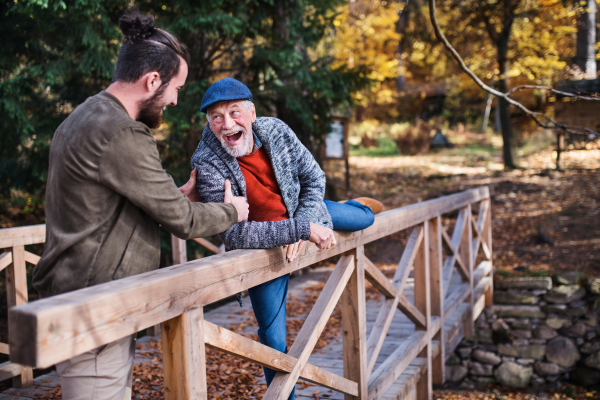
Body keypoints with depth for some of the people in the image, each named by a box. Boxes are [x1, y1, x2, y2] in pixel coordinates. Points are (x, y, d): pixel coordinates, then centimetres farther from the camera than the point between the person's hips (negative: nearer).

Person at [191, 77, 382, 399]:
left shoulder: (276, 131, -21)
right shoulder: (207, 164, -34)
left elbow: (314, 178, -7)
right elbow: (234, 234, -39)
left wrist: (305, 222, -23)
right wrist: (302, 229, -43)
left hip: (300, 209, 4)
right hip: (261, 244, -4)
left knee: (365, 219, 24)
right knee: (273, 337, -1)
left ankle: (353, 206, 63)